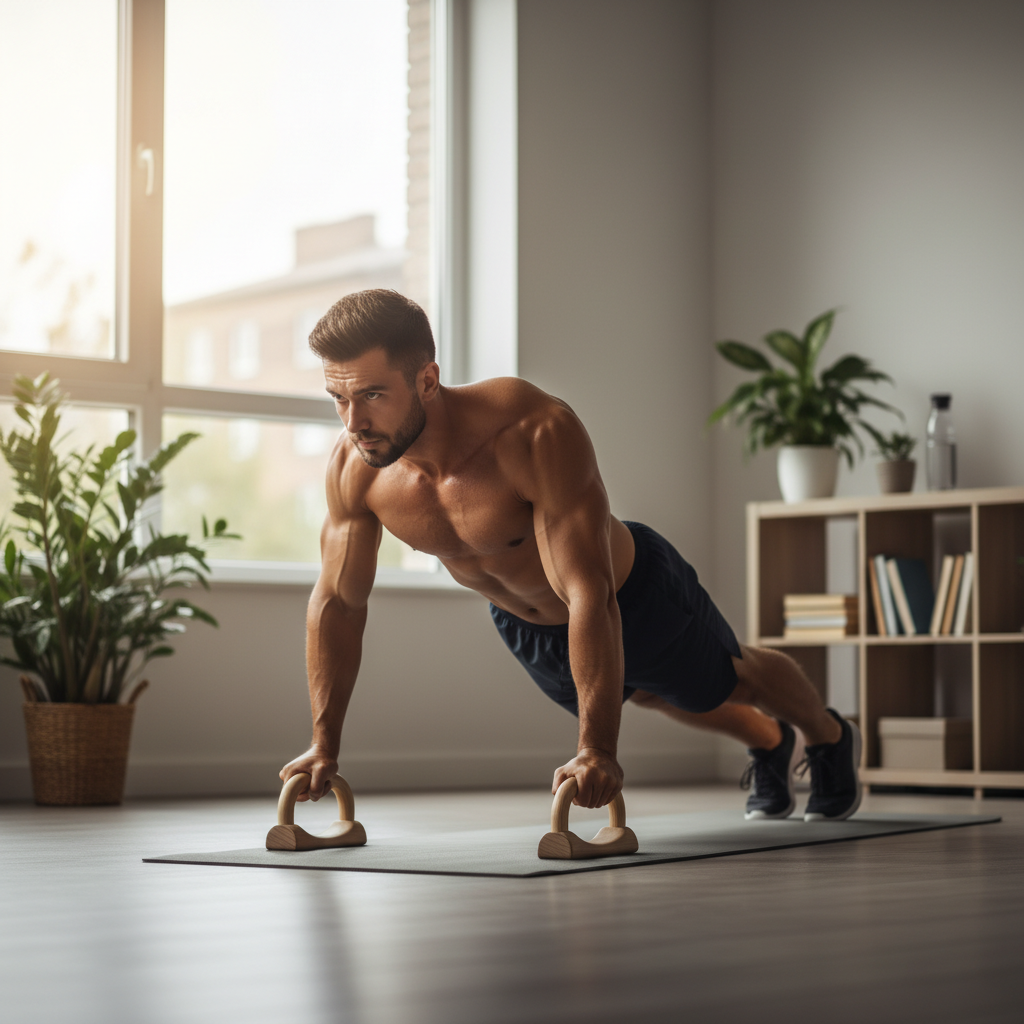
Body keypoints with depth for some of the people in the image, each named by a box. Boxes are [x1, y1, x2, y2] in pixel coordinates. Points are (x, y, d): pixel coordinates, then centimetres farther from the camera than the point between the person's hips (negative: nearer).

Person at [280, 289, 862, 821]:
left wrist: (598, 750, -52)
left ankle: (831, 738, 58)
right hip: (523, 625, 6)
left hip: (635, 597, -5)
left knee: (731, 682, 24)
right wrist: (324, 744, -15)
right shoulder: (354, 468, -28)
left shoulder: (537, 433, -45)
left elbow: (590, 597, -47)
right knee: (656, 698, 32)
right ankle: (769, 741, 63)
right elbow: (338, 602, -14)